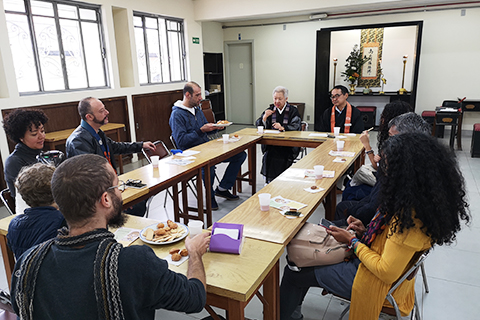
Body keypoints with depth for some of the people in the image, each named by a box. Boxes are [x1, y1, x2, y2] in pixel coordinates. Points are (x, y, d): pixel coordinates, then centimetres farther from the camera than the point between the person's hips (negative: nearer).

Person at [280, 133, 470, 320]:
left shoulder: (410, 216, -32)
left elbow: (386, 273, -27)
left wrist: (352, 241, -17)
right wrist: (365, 232, -1)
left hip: (376, 282, -9)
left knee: (294, 274, -1)